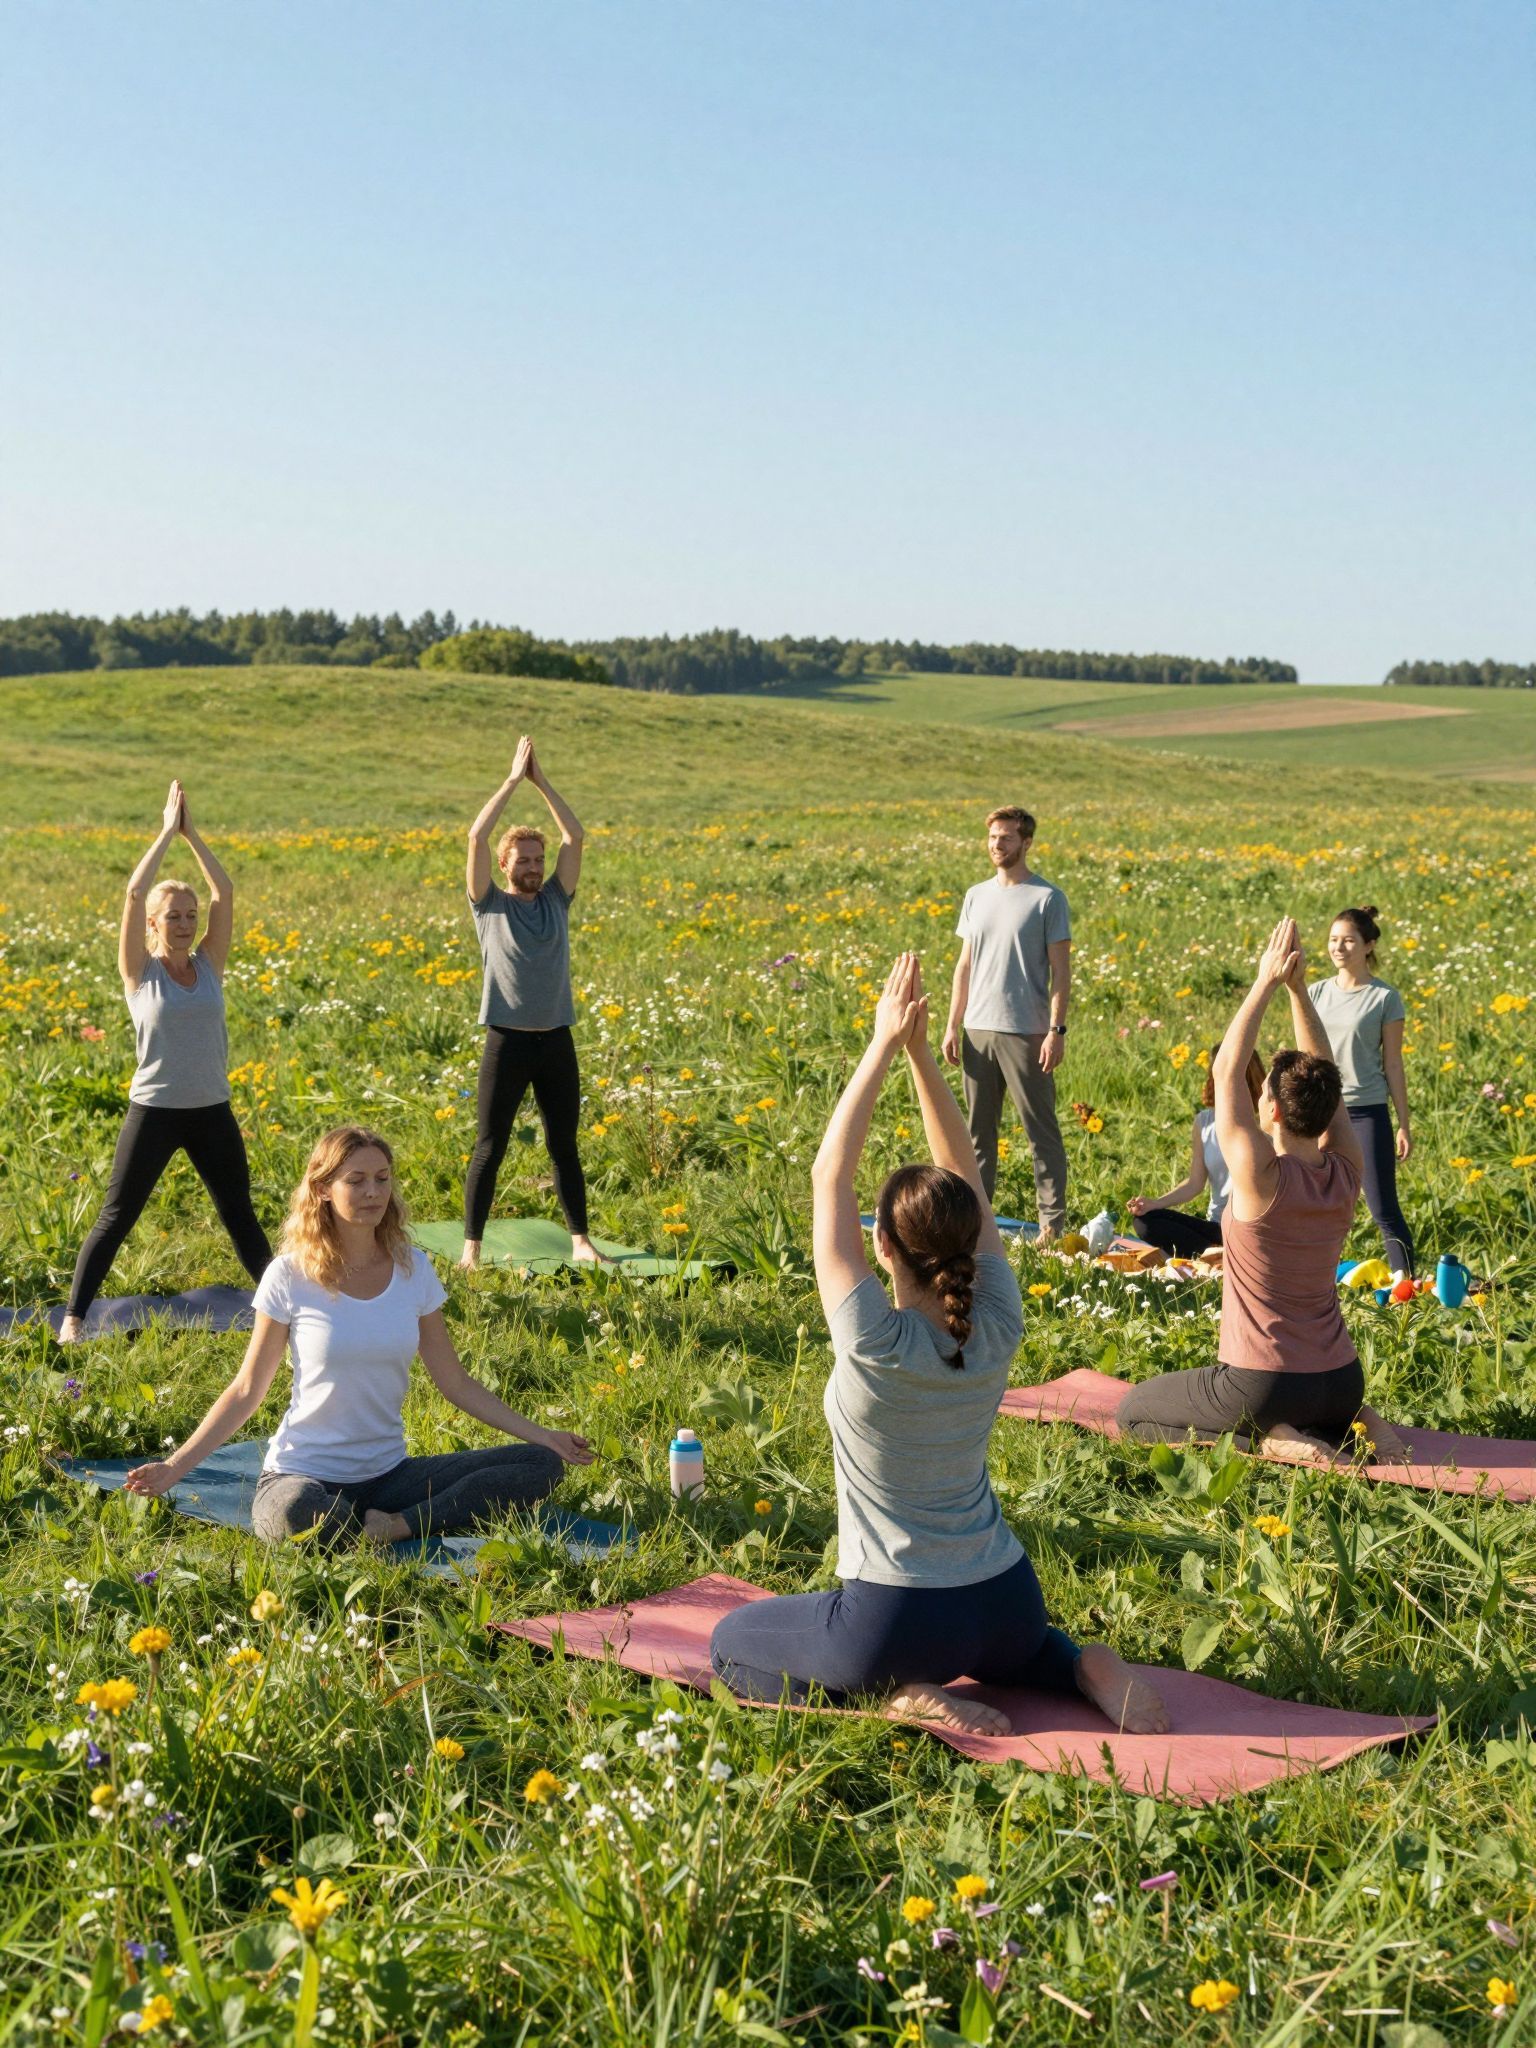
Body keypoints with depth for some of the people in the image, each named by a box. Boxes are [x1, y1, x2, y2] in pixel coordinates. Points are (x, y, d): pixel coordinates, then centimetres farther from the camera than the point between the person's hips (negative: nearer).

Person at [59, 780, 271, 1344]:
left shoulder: (209, 965, 4)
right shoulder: (140, 972, -5)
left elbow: (225, 892, -4)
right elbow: (134, 894, -16)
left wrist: (192, 834, -5)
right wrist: (167, 833, -11)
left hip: (212, 1112, 3)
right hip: (154, 1111, -3)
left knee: (240, 1214, 15)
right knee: (116, 1217, 1)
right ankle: (73, 1316, 6)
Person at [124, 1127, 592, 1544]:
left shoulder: (412, 1270, 2)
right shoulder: (290, 1277, -7)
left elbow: (455, 1383, 8)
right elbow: (246, 1391, 0)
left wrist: (539, 1434, 2)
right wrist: (174, 1467, -9)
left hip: (388, 1474, 5)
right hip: (304, 1474, -4)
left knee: (540, 1465, -13)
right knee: (297, 1517, -42)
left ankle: (401, 1525, -20)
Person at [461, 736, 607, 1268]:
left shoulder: (556, 902, 9)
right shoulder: (490, 905, 1)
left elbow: (575, 836, 2)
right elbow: (477, 837, -9)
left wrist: (541, 780, -1)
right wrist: (514, 778, -7)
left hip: (556, 1041, 3)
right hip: (507, 1041, -3)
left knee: (564, 1146, 10)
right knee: (490, 1149, 0)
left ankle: (581, 1241, 17)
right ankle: (471, 1248, 6)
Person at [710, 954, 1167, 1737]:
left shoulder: (874, 1342, -23)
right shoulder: (997, 1330, -10)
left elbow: (829, 1178, -16)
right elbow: (966, 1177, -2)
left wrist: (884, 1048, -13)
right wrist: (920, 1053, -6)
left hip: (895, 1621, -5)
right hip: (1007, 1606, 5)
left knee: (729, 1644, 19)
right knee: (989, 1636, 42)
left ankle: (903, 1692, -3)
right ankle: (1082, 1665, 8)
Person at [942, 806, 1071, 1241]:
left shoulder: (1047, 898, -4)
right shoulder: (976, 896, 12)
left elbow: (1061, 971, -5)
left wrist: (1056, 1030, -13)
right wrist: (952, 1025, 10)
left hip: (1026, 1033, -5)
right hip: (978, 1030, 5)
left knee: (1041, 1130, -1)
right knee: (978, 1130, 10)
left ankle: (1052, 1221, 4)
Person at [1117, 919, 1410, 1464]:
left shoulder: (1262, 1178, -22)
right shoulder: (1346, 1175, -6)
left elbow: (1228, 1069, -14)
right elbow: (1324, 1079, 4)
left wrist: (1268, 983, -11)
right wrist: (1298, 988, -2)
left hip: (1260, 1384, -6)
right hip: (1340, 1382, 7)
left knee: (1133, 1413, 14)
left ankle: (1270, 1437, -6)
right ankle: (1354, 1421, 7)